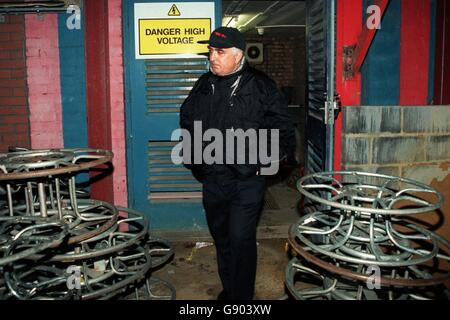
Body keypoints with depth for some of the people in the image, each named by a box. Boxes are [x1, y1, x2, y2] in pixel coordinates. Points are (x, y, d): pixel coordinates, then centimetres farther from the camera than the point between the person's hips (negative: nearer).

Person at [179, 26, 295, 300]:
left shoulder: (260, 85, -6)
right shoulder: (204, 86, 9)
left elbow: (282, 127, -1)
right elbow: (186, 119, 24)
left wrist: (269, 159, -3)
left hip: (247, 180, -5)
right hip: (212, 179, 6)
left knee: (241, 240, -7)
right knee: (221, 239, 16)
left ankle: (243, 297, 8)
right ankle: (228, 291, 34)